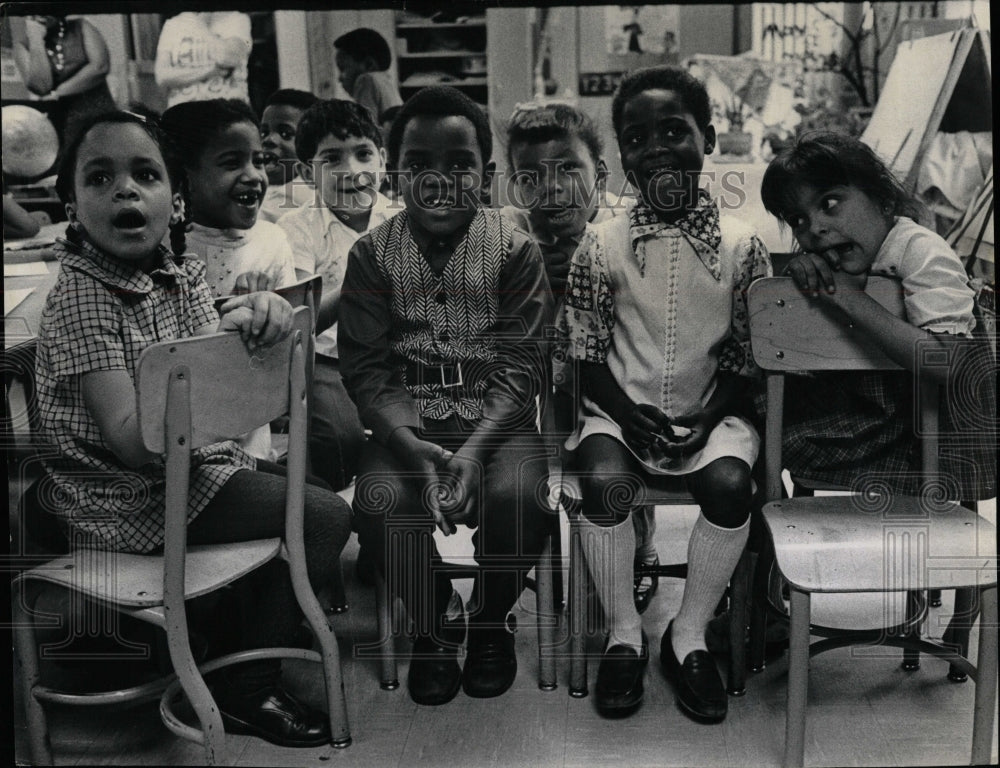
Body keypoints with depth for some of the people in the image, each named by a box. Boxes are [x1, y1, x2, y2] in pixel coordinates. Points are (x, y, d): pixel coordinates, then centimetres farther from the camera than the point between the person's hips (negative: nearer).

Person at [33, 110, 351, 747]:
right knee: (327, 517, -12)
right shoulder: (81, 299, -20)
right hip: (133, 497, -8)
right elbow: (130, 442, -28)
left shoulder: (183, 275, 3)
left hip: (196, 460, 8)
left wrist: (263, 313, -25)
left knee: (316, 481, 16)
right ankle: (247, 690, 2)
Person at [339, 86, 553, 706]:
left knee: (516, 494, -30)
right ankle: (434, 627, 4)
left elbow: (522, 369, -6)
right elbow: (365, 369, -2)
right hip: (405, 425, 1)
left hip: (498, 421, -1)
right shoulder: (373, 254, 3)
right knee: (380, 500, -27)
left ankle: (492, 621, 4)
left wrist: (474, 449, -21)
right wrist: (414, 447, -19)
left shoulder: (515, 250, -1)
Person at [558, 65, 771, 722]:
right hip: (622, 411, 0)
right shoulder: (602, 246, -3)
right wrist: (628, 413, -12)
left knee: (731, 484, -29)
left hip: (711, 415, 1)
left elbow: (748, 359, 3)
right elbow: (586, 354, 2)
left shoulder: (743, 247, -2)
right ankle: (625, 635, -4)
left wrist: (710, 418, -11)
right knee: (605, 482, -30)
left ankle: (689, 636, -4)